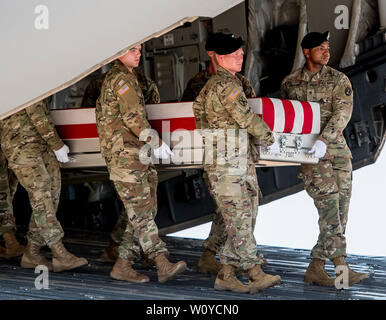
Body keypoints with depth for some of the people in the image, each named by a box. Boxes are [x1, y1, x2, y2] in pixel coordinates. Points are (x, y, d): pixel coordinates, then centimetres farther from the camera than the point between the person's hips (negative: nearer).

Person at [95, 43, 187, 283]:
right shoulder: (122, 78, -9)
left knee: (144, 211, 6)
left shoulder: (113, 78, 23)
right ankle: (163, 264, -21)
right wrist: (156, 142, -13)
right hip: (124, 155, -10)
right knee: (141, 211, -14)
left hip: (137, 154, 10)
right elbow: (133, 117, -17)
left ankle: (123, 265, 7)